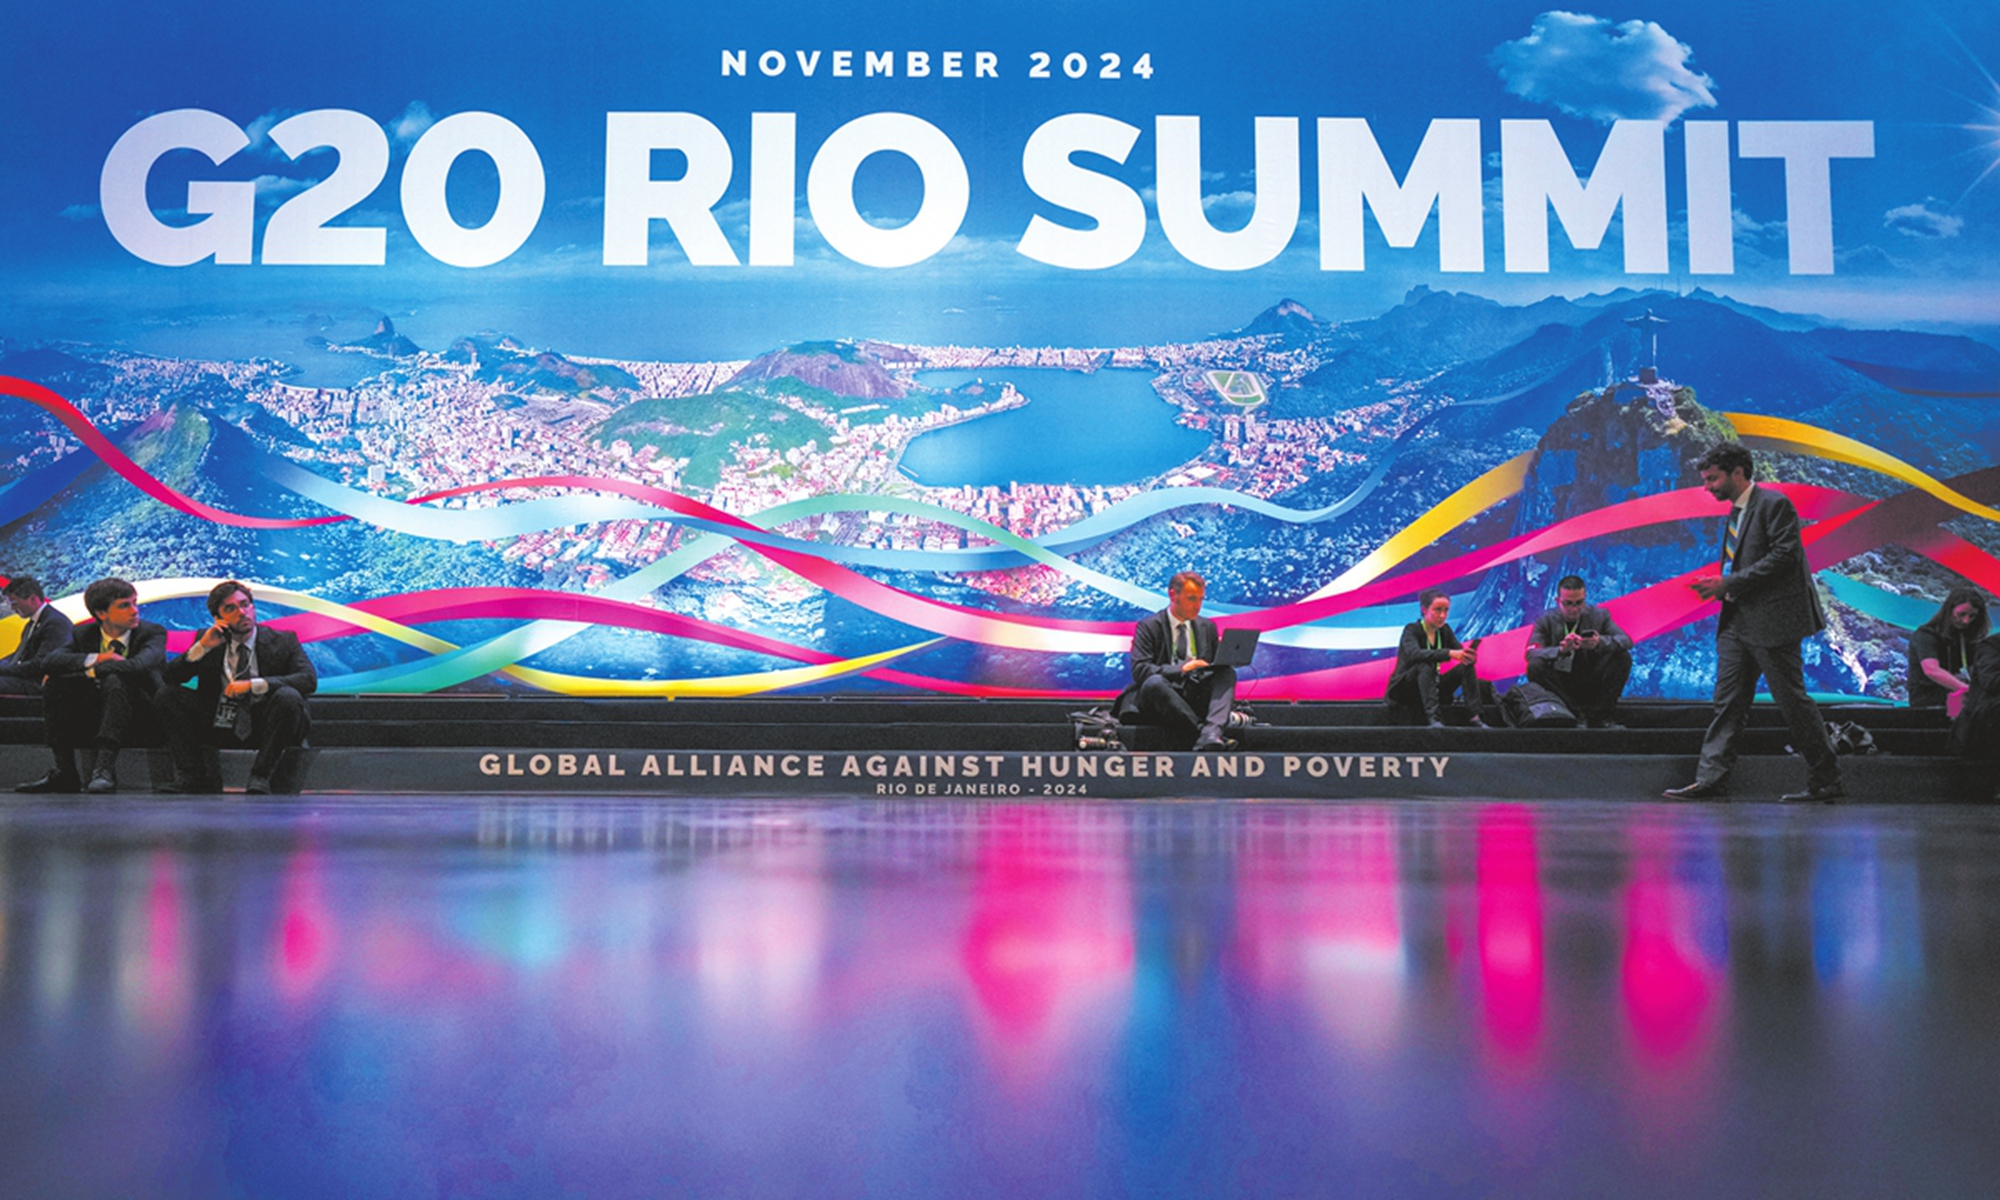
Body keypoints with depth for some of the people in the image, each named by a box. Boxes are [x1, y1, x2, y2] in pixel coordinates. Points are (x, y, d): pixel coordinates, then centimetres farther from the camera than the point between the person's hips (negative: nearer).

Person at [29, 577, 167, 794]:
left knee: (116, 680, -33)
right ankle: (64, 772, -21)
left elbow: (138, 666, -27)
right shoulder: (83, 634, 7)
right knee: (54, 684, -18)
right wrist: (95, 659, -21)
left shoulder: (152, 633, -5)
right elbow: (50, 661, -11)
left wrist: (89, 671, -20)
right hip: (93, 716, 4)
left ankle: (105, 767, -44)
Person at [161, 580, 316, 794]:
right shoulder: (208, 640, 11)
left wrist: (253, 685, -24)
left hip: (262, 728, -3)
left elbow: (309, 679, -15)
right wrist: (202, 646, -10)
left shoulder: (283, 641, 2)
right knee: (172, 694, -11)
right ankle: (191, 778, -16)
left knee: (288, 696, -32)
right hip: (219, 727, 3)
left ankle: (260, 779, -29)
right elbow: (170, 677, 3)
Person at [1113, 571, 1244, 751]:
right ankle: (1201, 730, -43)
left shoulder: (1207, 627, 18)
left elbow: (1218, 667, 18)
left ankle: (1211, 734, -45)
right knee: (1154, 682, -36)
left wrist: (1225, 656, -6)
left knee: (1227, 672, -20)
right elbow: (1139, 670, -12)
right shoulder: (1148, 627, 2)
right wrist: (1181, 669, -23)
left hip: (1196, 700, 4)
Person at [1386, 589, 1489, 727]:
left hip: (1431, 688, 6)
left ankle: (1475, 717, -22)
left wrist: (1470, 657, -29)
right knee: (1425, 665, -34)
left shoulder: (1444, 630, 5)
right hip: (1404, 689, -6)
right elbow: (1414, 654, -35)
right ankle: (1433, 718, -45)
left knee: (1467, 666, -12)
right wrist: (1449, 653, -45)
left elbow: (1462, 655, -3)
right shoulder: (1412, 630, -14)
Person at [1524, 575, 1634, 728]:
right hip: (1561, 686, -2)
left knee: (1623, 657, -18)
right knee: (1535, 666, -29)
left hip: (1593, 687, 2)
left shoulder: (1599, 615, 2)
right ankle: (1577, 715, -24)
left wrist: (1600, 643, -35)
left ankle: (1601, 717, -13)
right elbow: (1531, 653, -20)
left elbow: (1626, 641, -12)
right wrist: (1561, 650, -40)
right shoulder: (1546, 621, -3)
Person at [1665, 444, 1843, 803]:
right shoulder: (1734, 512, 18)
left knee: (1793, 700, -1)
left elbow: (1783, 557, -17)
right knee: (1728, 702, 4)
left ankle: (1826, 782, 10)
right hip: (1737, 621, 9)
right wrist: (1717, 586, 5)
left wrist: (1729, 583, -18)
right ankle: (1709, 779, 3)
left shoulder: (1774, 504, -9)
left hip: (1772, 621, -9)